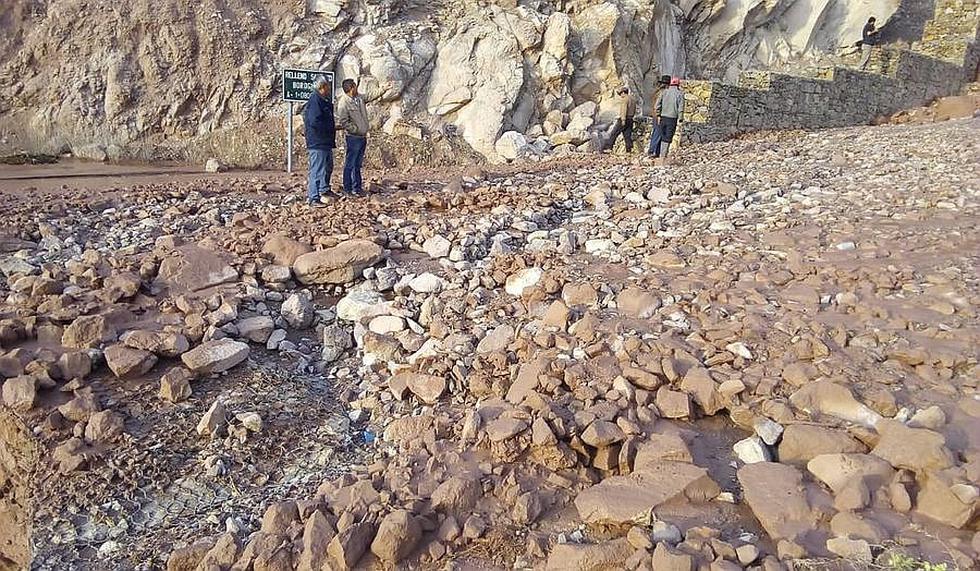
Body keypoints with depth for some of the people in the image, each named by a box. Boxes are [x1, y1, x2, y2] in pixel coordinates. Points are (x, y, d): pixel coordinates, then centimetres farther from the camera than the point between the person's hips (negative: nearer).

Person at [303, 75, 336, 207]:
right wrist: (332, 128, -15)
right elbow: (314, 121, -25)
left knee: (328, 167, 24)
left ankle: (324, 190, 41)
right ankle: (313, 198, -4)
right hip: (317, 142, -11)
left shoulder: (324, 100, 14)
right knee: (317, 170, -8)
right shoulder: (315, 100, -18)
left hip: (326, 141, 11)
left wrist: (332, 128, 7)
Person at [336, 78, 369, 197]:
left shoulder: (359, 98, 9)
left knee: (358, 164, 15)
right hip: (353, 137, -8)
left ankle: (357, 187, 23)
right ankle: (348, 189, 7)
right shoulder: (343, 102, -14)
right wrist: (356, 129, -14)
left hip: (363, 136, 8)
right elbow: (343, 122, -17)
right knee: (350, 164, 0)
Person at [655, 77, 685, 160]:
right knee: (668, 138, 0)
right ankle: (663, 155, -3)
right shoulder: (680, 93, -3)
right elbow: (681, 107, -8)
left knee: (663, 137, 15)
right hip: (672, 118, -3)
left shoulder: (665, 92, 6)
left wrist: (658, 115, 7)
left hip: (663, 117, 3)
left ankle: (662, 154, 18)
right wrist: (680, 119, -5)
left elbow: (658, 104, 2)